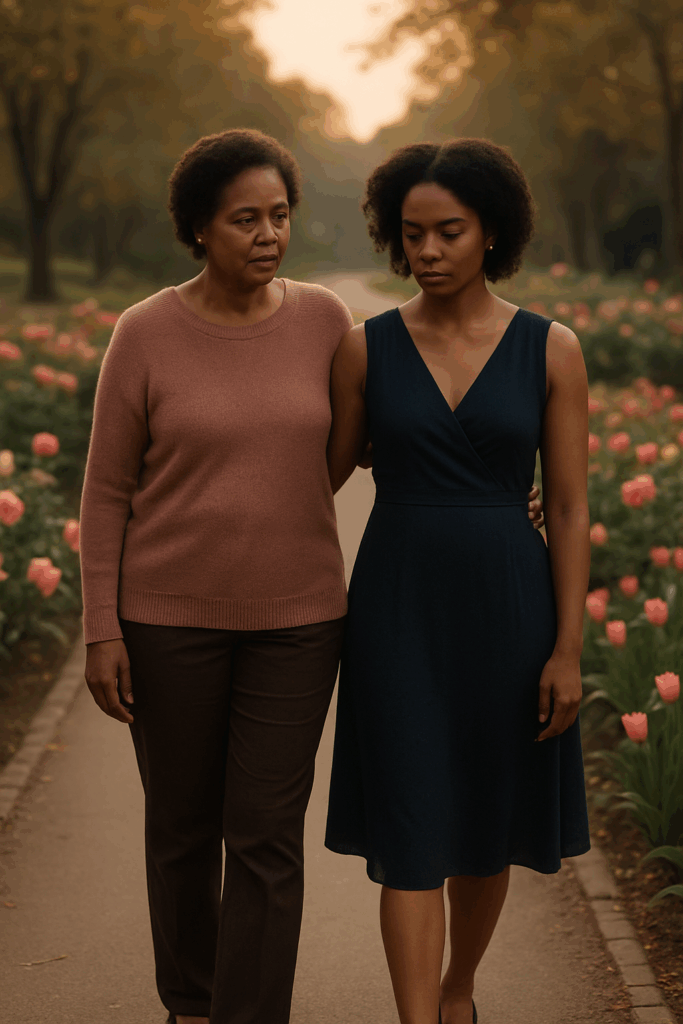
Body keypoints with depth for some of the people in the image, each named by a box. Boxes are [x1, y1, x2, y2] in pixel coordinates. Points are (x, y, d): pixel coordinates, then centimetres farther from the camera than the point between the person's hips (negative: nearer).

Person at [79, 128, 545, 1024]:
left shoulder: (322, 319, -3)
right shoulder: (145, 335, -9)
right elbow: (107, 492, -4)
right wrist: (101, 632, -8)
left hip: (293, 616, 1)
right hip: (173, 615, -1)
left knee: (267, 837, -3)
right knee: (182, 822, 13)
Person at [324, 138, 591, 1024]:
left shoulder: (552, 350, -4)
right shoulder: (365, 348, -1)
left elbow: (570, 509, -4)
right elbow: (321, 479, 9)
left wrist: (568, 651, -7)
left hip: (506, 611, 0)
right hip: (400, 610, 0)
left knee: (486, 825, 15)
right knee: (411, 834, -4)